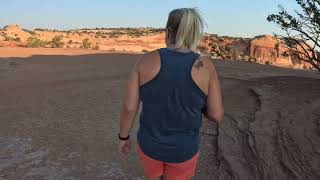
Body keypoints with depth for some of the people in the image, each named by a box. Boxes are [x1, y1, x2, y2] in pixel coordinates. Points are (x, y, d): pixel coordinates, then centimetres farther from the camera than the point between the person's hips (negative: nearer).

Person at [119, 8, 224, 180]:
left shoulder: (146, 60, -16)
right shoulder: (205, 66, -16)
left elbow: (129, 107, -14)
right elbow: (216, 115, -13)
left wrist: (123, 137, 3)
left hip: (150, 143, 1)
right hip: (183, 150, 0)